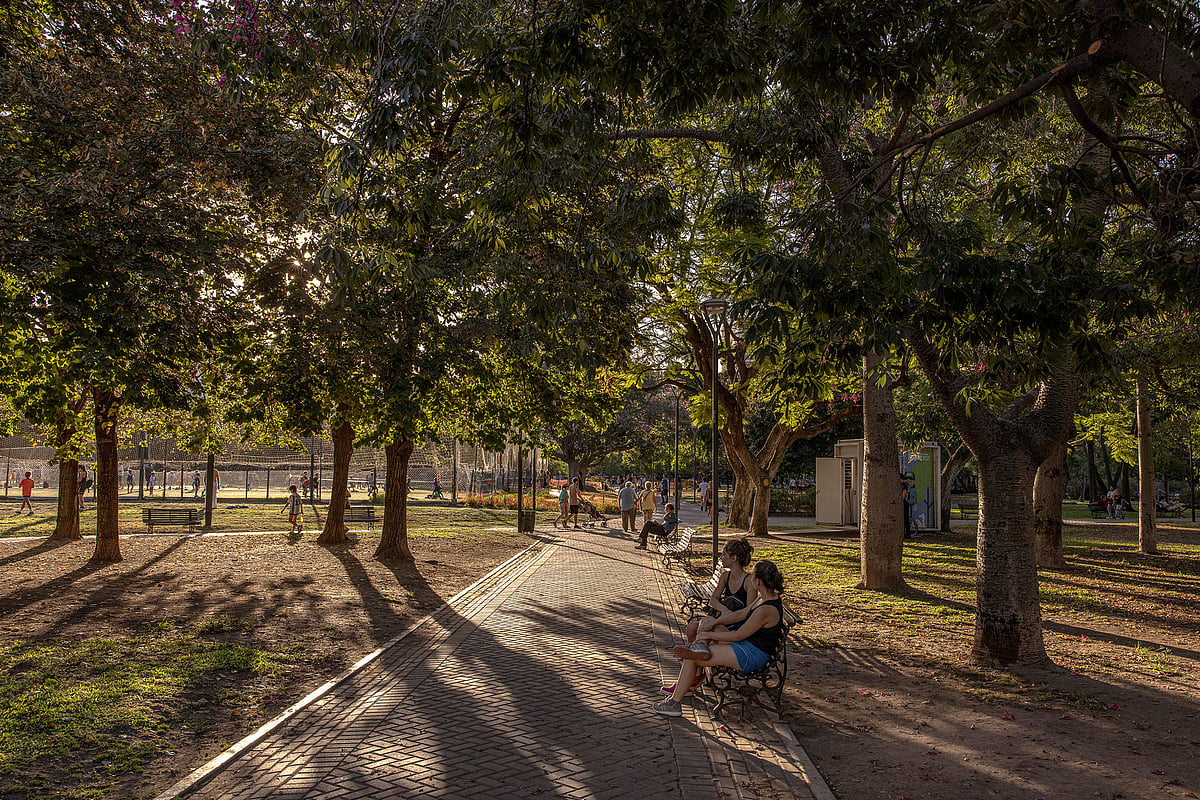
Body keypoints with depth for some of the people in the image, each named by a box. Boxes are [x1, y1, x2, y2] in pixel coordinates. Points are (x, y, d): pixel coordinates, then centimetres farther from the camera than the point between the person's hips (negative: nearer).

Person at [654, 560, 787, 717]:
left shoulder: (766, 610, -28)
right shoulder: (770, 597, 2)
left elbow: (738, 636, -21)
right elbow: (741, 614, 12)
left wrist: (709, 635, -11)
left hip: (751, 656, -10)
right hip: (747, 644, 10)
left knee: (691, 659, -10)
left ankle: (674, 703, 0)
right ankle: (701, 645, -12)